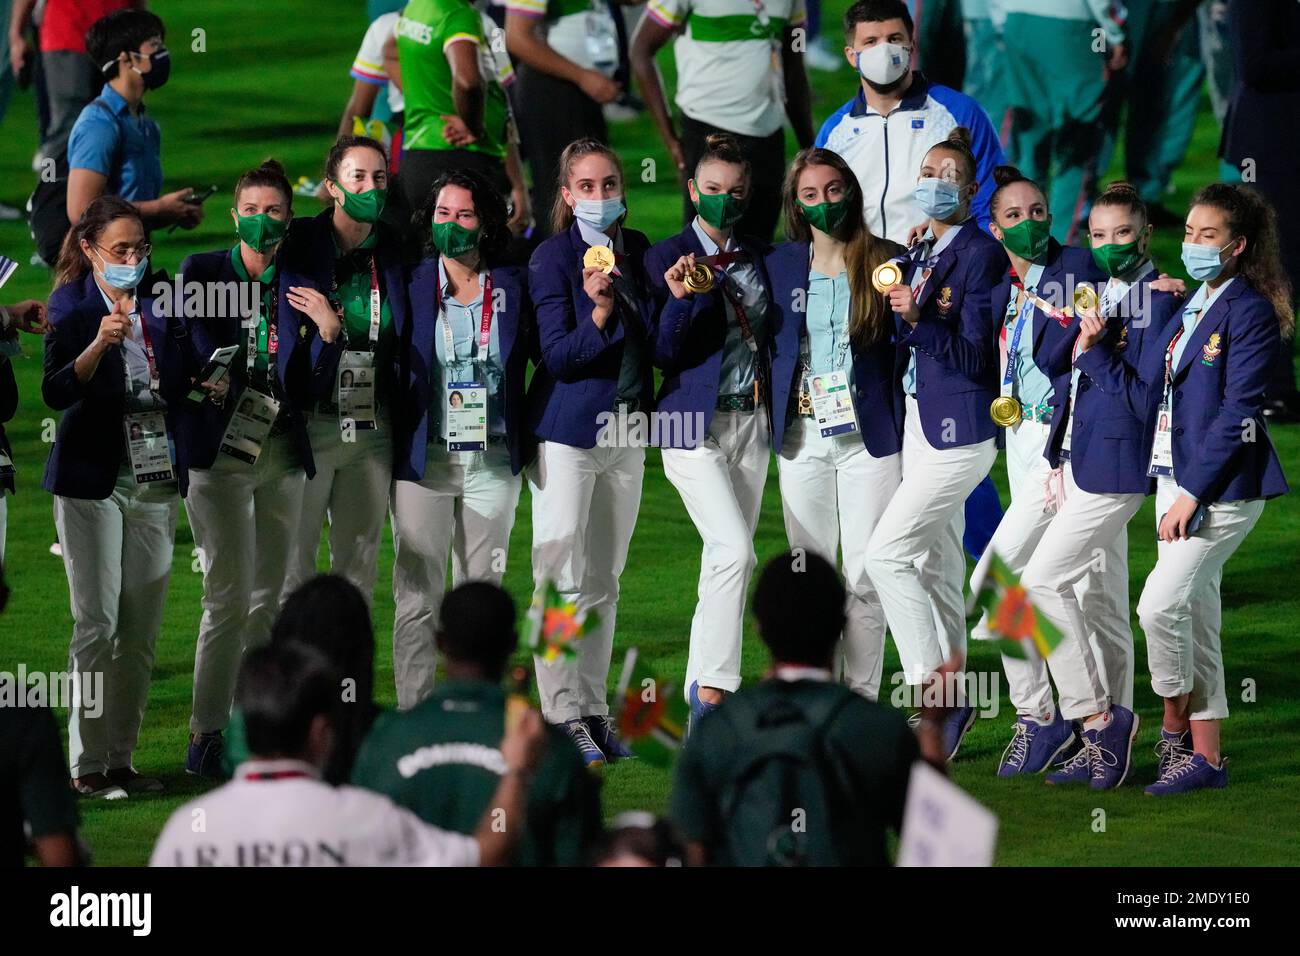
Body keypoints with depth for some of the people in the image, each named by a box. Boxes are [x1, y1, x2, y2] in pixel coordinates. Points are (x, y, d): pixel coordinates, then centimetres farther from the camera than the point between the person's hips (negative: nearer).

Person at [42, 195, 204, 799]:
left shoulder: (161, 305, 8)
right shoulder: (72, 307, -5)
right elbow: (56, 392, -17)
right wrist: (98, 345, -32)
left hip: (154, 477, 5)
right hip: (92, 478, -5)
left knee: (142, 630, 4)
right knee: (97, 624, -9)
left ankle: (121, 759, 11)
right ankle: (86, 765, -6)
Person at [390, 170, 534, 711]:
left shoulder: (514, 288, 5)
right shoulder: (410, 285, 1)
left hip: (494, 462, 2)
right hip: (423, 459, -2)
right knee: (417, 596, -4)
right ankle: (414, 718, -2)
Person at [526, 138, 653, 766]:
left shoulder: (637, 251, 8)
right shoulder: (553, 258, -9)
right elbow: (555, 355, -14)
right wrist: (597, 315, -31)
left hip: (626, 430, 6)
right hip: (567, 432, -6)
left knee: (604, 580, 10)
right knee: (562, 579, -7)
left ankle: (593, 708, 15)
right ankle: (563, 715, -6)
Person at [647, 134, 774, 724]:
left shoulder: (759, 256, 10)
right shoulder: (668, 257, -5)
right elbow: (663, 354, -8)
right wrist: (678, 301, -24)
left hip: (751, 421, 6)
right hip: (695, 424, -6)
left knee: (727, 560, 7)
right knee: (734, 550, -20)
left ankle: (704, 695, 14)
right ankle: (713, 689, -16)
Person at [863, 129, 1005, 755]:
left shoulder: (981, 255, -12)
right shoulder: (915, 255, 13)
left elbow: (978, 356, -16)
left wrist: (917, 321, -26)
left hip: (960, 429, -9)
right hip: (919, 422, 9)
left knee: (887, 552, -13)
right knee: (934, 563, 11)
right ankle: (947, 703, 17)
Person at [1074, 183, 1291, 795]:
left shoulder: (1249, 311, -10)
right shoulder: (1185, 310, 15)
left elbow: (1238, 412, -16)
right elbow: (1145, 399, 14)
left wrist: (1193, 493, -19)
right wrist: (1094, 352, 4)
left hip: (1224, 485, -8)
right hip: (1177, 479, 8)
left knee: (1161, 604, -17)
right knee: (1196, 619, 9)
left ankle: (1175, 724, 0)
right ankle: (1204, 756, 13)